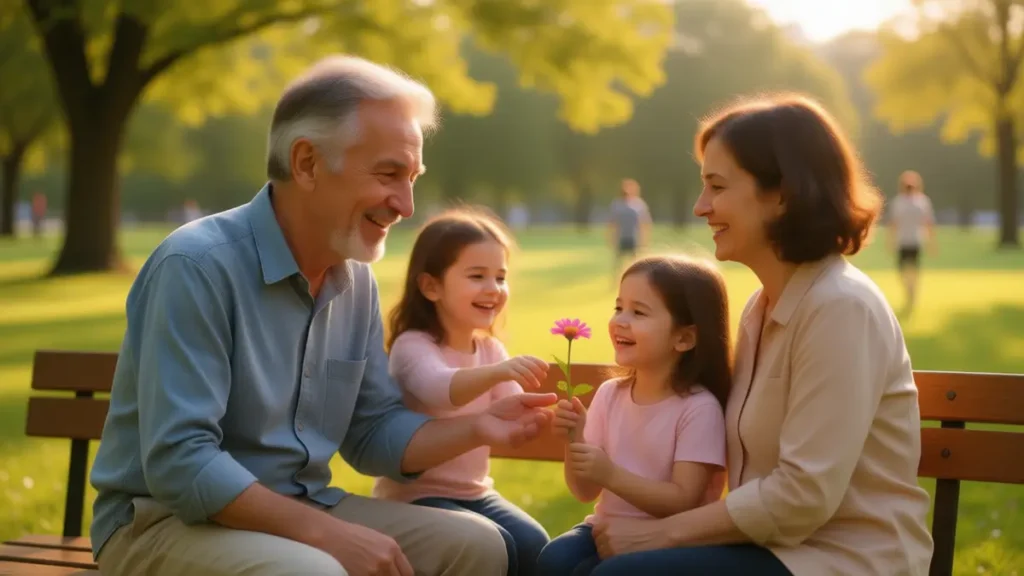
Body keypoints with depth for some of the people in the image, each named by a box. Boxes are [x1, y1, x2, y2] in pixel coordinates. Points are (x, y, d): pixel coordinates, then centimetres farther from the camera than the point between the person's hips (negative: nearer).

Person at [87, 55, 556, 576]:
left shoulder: (356, 281, 5)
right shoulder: (198, 266, -20)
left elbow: (372, 435, 11)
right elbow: (179, 463, -26)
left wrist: (473, 428, -7)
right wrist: (328, 534, -28)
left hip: (297, 513, 8)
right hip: (168, 520, -7)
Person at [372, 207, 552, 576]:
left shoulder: (491, 349, 6)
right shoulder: (412, 346, -16)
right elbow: (440, 389, -38)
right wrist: (498, 372, -56)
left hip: (473, 491, 6)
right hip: (414, 494, -6)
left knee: (533, 543, -15)